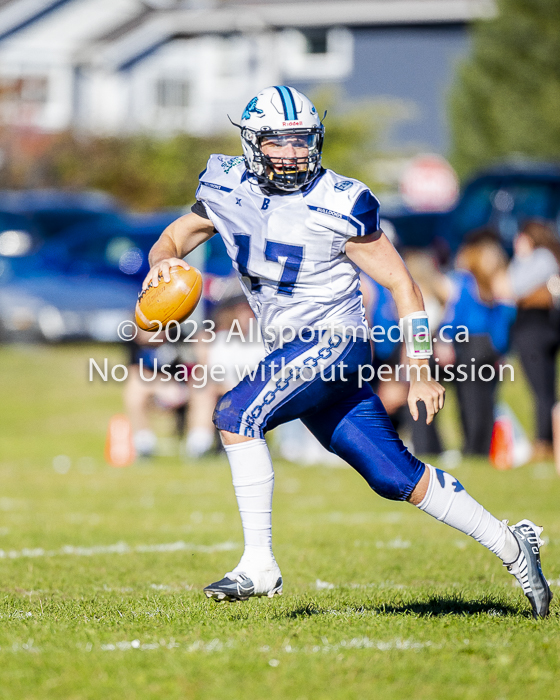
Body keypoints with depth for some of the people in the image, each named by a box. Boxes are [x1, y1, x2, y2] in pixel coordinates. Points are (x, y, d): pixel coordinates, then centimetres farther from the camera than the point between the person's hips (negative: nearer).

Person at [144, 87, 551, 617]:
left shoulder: (337, 206, -14)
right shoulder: (229, 190, 1)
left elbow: (401, 285, -8)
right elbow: (175, 237, 15)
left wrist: (420, 375, -10)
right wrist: (163, 262, -11)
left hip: (333, 343, -6)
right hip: (292, 355, 6)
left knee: (236, 413, -25)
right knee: (396, 477, 8)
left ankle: (259, 564, -21)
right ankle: (510, 545, 20)